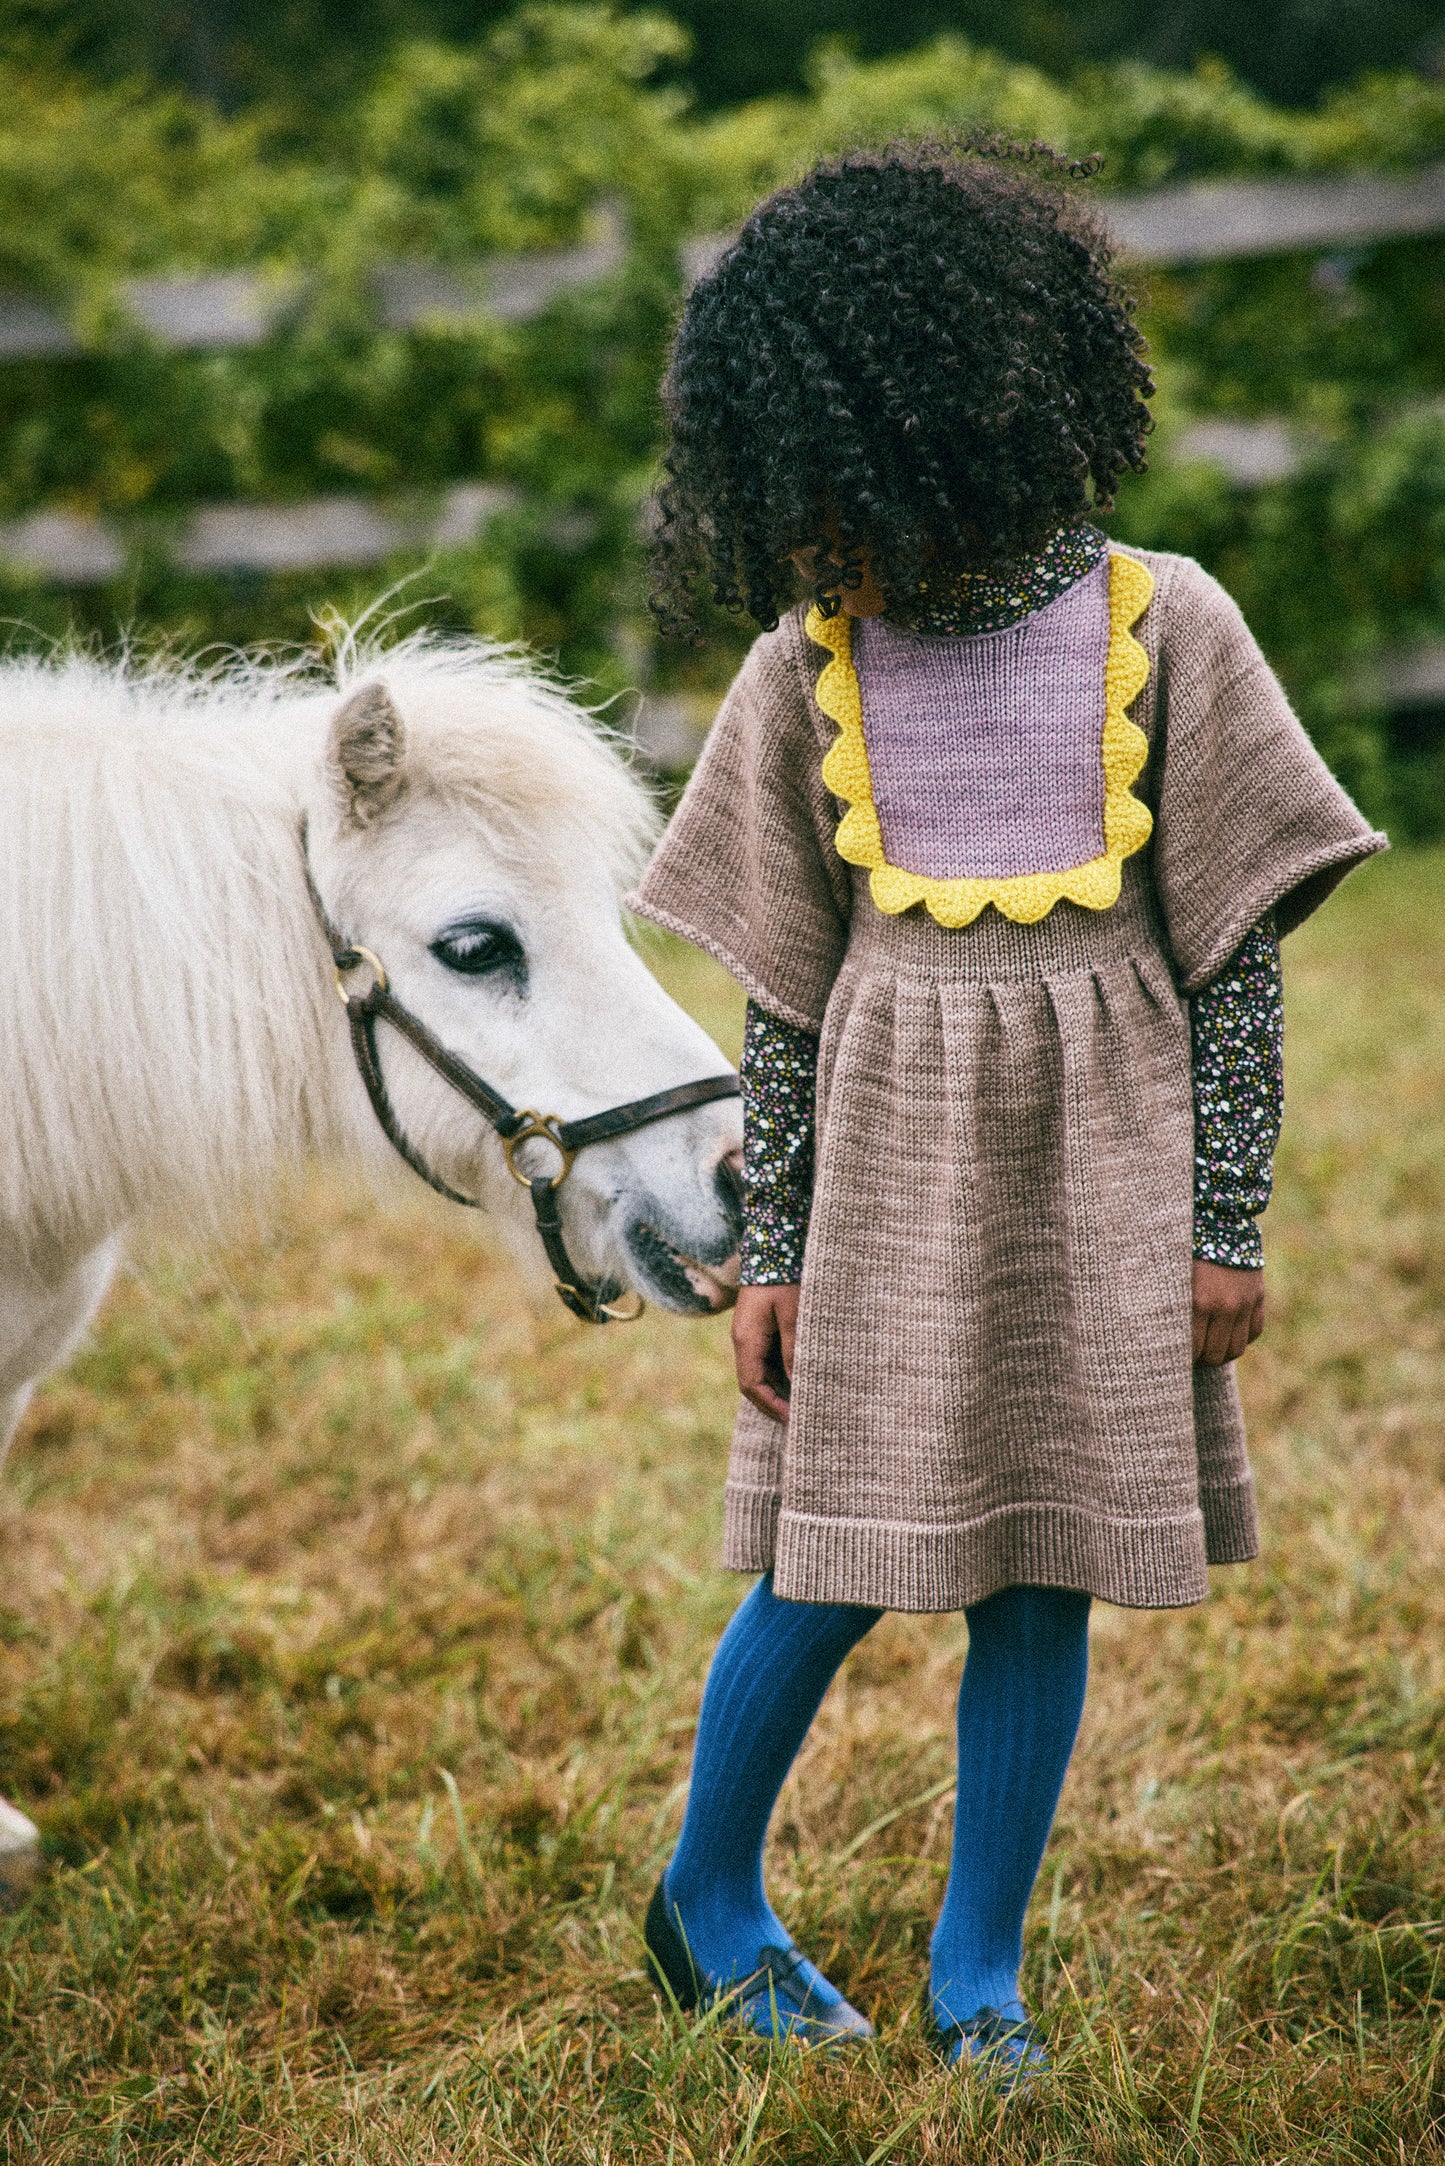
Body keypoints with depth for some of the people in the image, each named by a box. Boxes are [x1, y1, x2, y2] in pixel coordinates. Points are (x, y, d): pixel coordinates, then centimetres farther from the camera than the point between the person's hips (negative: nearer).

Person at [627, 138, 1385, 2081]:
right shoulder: (812, 664, 2)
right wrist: (772, 1249, 3)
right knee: (836, 1562, 2)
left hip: (1098, 1155, 0)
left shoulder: (1158, 625, -4)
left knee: (1042, 1577, 5)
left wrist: (1227, 1224, -3)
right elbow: (783, 992, 5)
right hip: (889, 1149, 0)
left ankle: (979, 1968, 20)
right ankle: (707, 1902, 25)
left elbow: (1237, 955, -1)